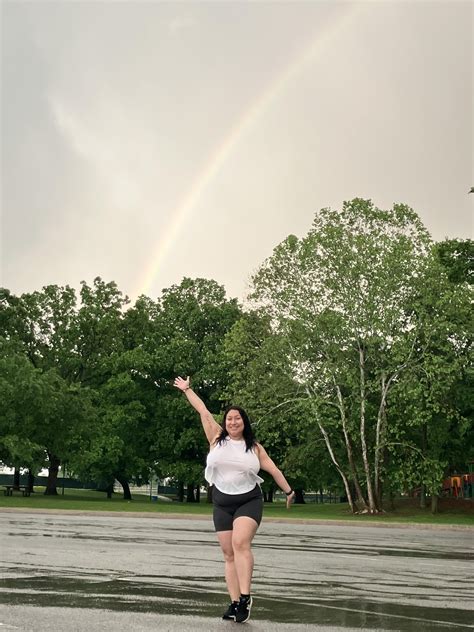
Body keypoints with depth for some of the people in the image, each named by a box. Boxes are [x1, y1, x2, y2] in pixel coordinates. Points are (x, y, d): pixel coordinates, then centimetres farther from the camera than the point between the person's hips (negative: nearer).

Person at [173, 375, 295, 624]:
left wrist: (288, 491, 13)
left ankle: (245, 597, -20)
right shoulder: (217, 438, 3)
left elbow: (273, 469, 10)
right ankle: (234, 602, 5)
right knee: (228, 553, 2)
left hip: (249, 501, -2)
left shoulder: (254, 447, 4)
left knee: (240, 543, -22)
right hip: (222, 504, 2)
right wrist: (187, 389, 13)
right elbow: (203, 411, 7)